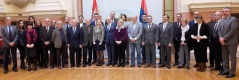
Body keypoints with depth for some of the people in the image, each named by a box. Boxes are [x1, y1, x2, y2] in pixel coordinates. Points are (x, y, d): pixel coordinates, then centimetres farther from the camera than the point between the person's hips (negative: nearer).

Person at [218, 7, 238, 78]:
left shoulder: (234, 19, -7)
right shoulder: (221, 20, 14)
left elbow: (233, 31, -16)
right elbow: (219, 30, 9)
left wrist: (224, 38, -17)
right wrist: (220, 38, -8)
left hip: (231, 42, -7)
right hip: (223, 42, 7)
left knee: (233, 58, 3)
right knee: (224, 58, 12)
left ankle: (232, 72, 11)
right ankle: (226, 70, 24)